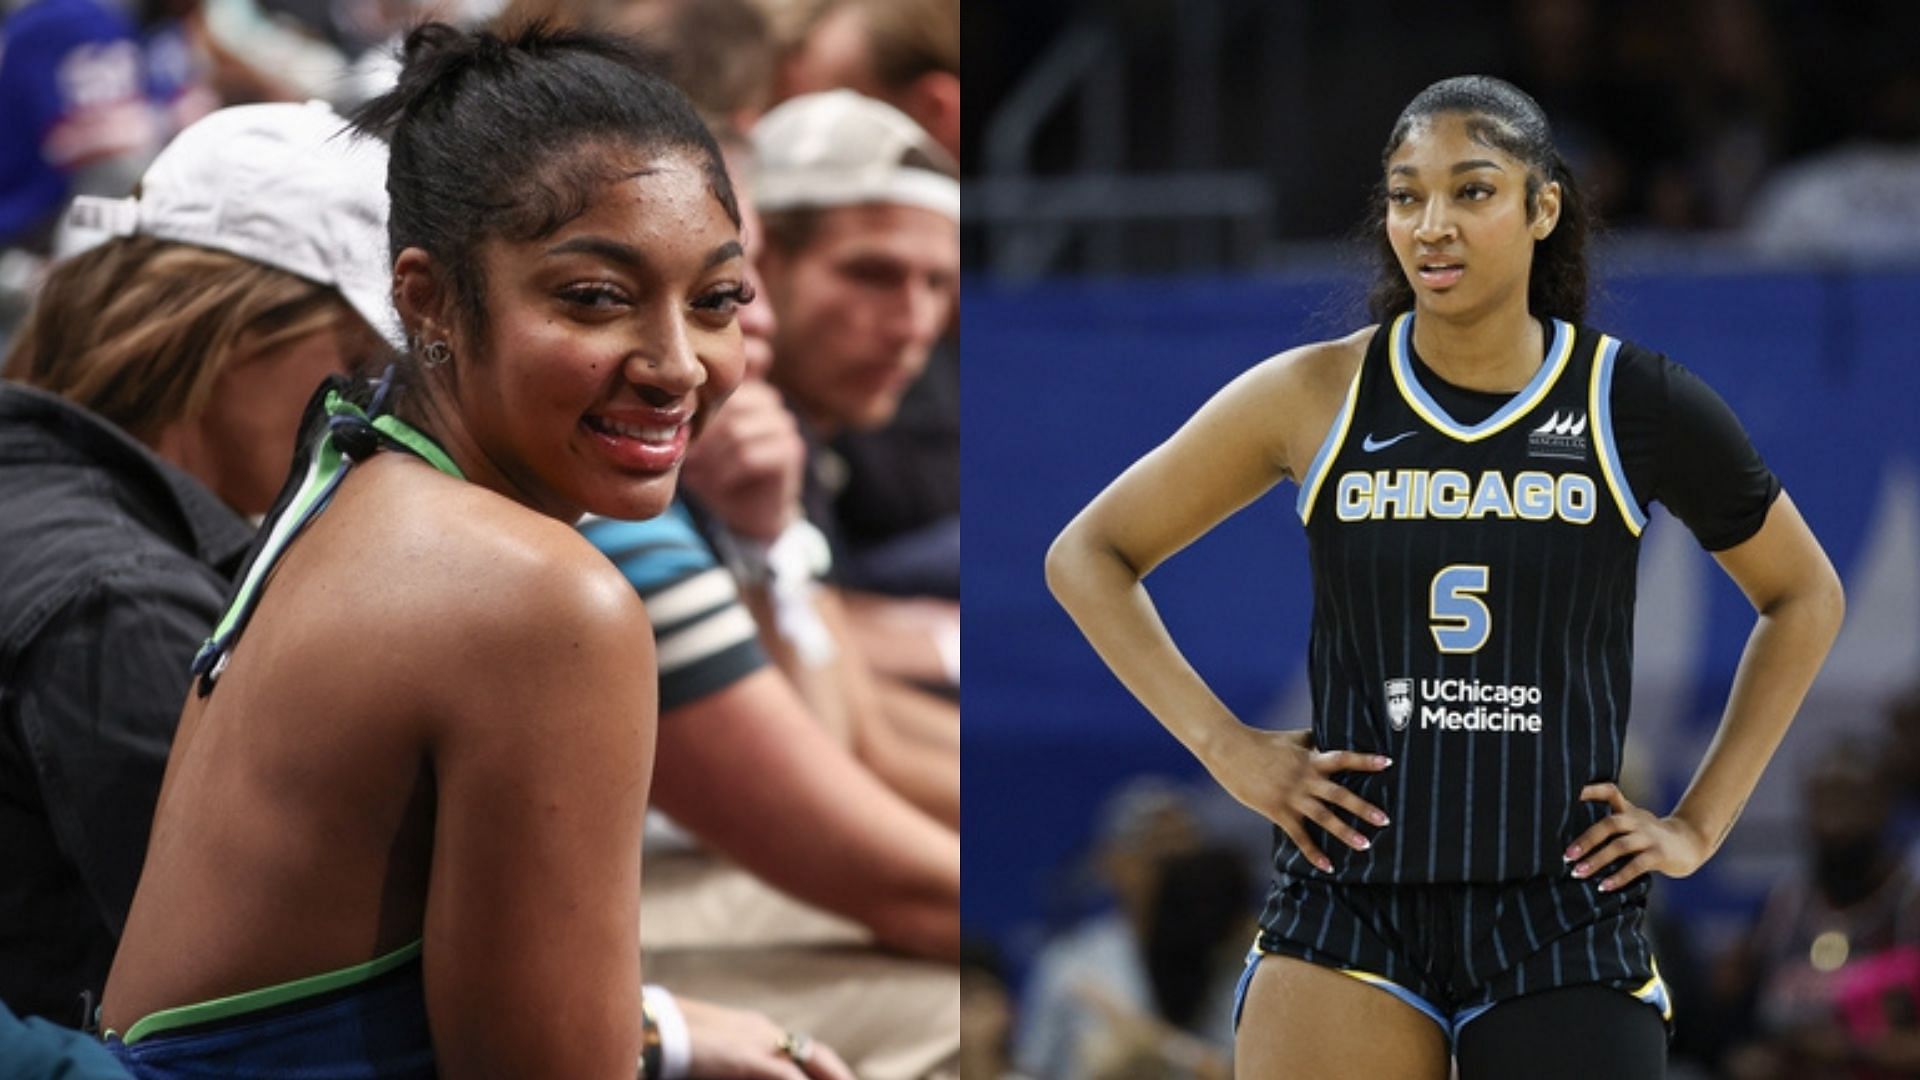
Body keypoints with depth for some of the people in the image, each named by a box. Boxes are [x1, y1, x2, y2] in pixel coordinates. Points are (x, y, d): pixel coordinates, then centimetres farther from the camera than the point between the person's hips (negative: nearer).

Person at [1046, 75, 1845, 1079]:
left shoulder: (1632, 403, 0)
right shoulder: (1314, 395, 0)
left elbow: (1803, 596, 14)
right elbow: (1087, 556, 9)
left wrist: (1699, 825, 8)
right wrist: (1223, 744, -1)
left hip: (1565, 917, 0)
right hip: (1345, 912, 0)